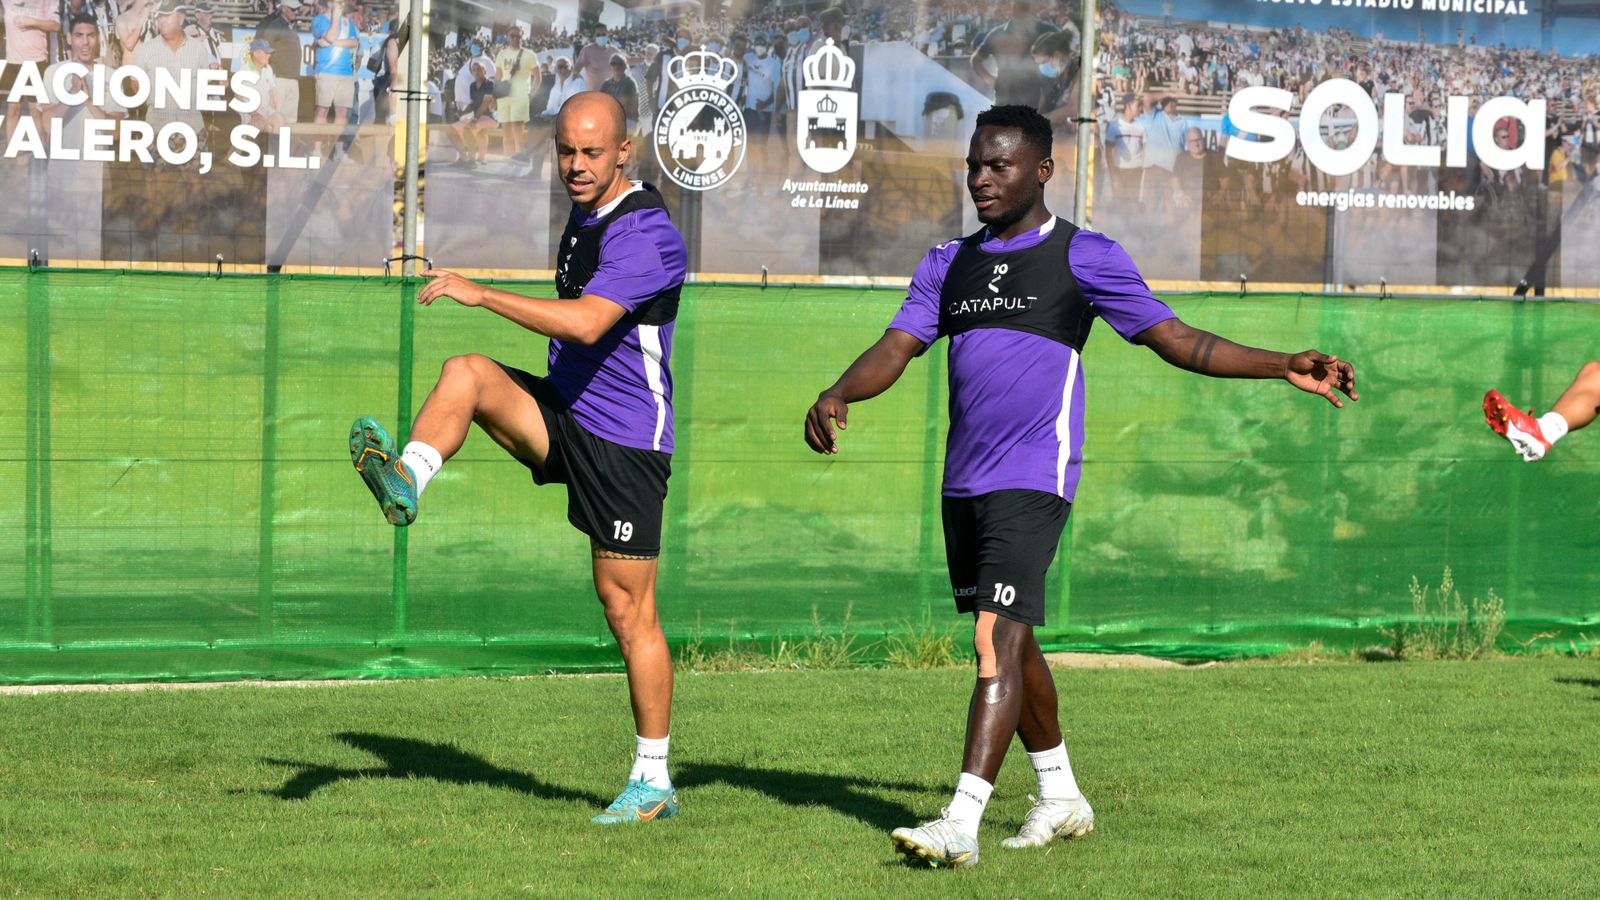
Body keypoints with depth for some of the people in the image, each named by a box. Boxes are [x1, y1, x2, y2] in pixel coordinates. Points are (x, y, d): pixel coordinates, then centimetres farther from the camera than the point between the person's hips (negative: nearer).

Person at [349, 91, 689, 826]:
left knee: (628, 613, -3)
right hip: (565, 415, 8)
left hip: (623, 444, -8)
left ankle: (653, 783, 5)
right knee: (466, 372, -19)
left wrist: (482, 294, -33)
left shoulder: (646, 232, -18)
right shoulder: (583, 222, 11)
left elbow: (587, 323, -32)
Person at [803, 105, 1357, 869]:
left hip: (1033, 479, -6)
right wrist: (836, 395, -14)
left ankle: (962, 823, -24)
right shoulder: (950, 263, 15)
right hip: (963, 482, 6)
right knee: (1008, 644, 14)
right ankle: (1060, 797, 30)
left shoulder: (1083, 257, 0)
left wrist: (1285, 367, -9)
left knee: (997, 640, -17)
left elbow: (1177, 341, 0)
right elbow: (897, 347, 7)